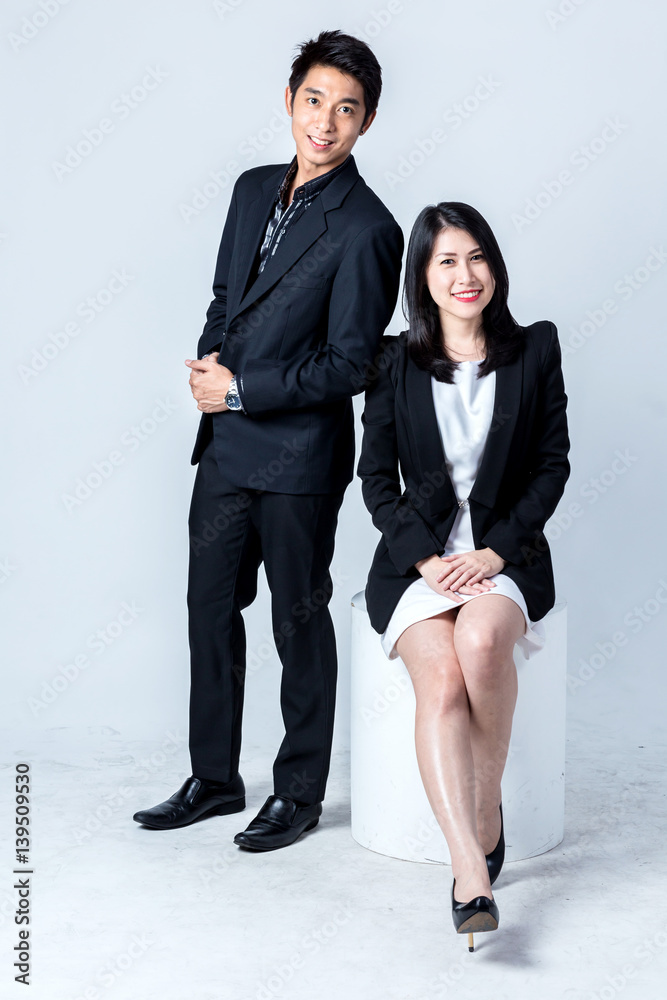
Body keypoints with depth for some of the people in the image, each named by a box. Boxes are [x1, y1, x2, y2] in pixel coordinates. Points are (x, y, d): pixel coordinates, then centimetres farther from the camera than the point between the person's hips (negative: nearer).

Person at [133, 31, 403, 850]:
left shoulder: (366, 229, -14)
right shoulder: (254, 190, 10)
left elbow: (349, 366, -15)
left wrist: (240, 391, -15)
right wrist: (209, 360, -1)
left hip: (299, 458, -7)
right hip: (226, 447, 7)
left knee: (299, 624, 7)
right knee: (211, 608, 14)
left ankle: (299, 791, 25)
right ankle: (214, 779, 31)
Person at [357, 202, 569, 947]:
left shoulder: (535, 350, 6)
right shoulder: (395, 363, 6)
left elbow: (552, 465, 4)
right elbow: (376, 478, 4)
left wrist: (494, 551, -9)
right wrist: (428, 557, -11)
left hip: (507, 556, 0)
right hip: (415, 558, 0)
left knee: (482, 637, -34)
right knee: (441, 679, -28)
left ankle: (488, 804, -10)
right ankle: (473, 875, -32)